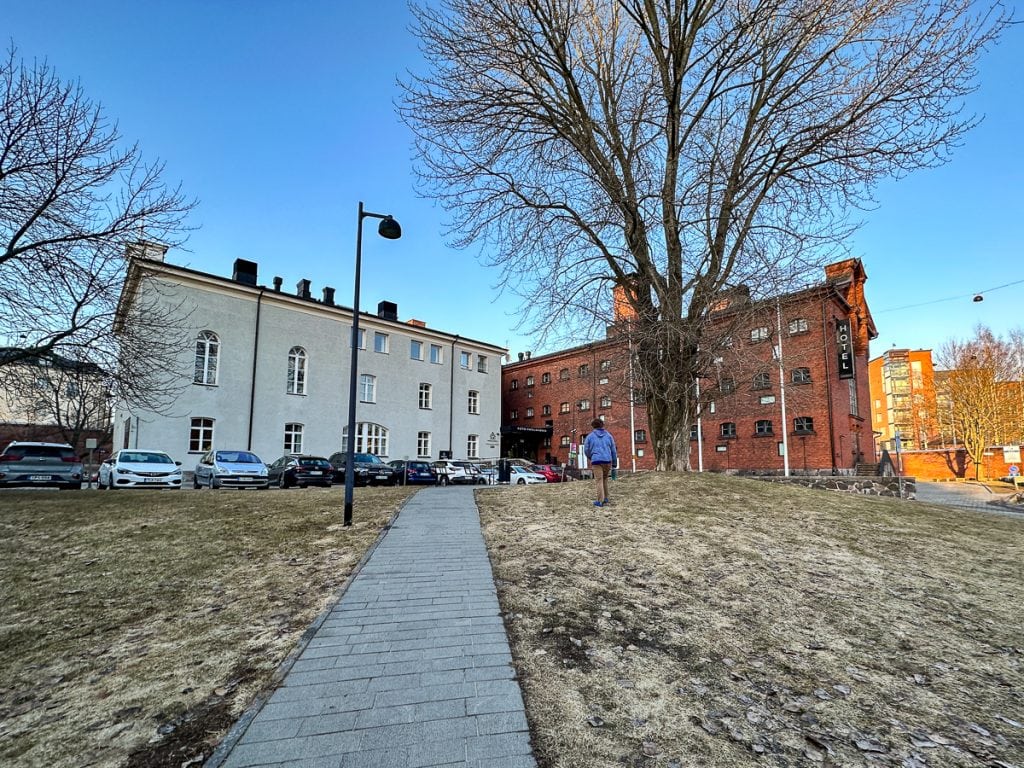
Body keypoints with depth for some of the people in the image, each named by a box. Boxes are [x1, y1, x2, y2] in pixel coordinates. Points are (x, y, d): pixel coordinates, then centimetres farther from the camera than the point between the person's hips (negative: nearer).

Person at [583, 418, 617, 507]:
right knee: (605, 479, 21)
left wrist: (590, 458, 26)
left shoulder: (590, 436, 6)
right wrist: (614, 464, 15)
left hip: (596, 461, -3)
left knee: (599, 481, -1)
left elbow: (586, 450, 5)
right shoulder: (608, 436, 11)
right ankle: (605, 498, 21)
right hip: (607, 461, 3)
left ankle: (600, 501, -5)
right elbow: (613, 451, 10)